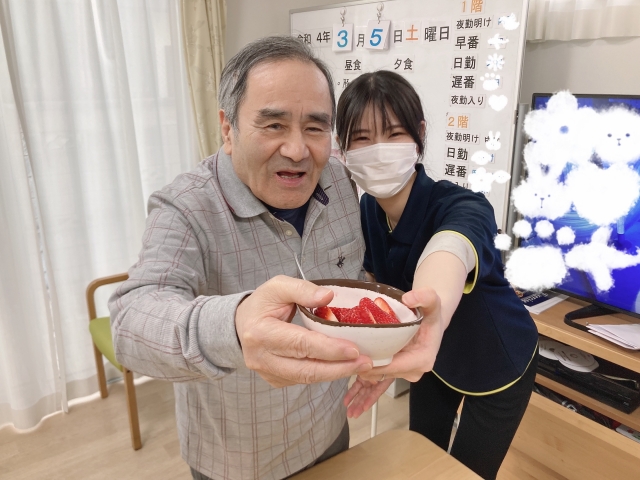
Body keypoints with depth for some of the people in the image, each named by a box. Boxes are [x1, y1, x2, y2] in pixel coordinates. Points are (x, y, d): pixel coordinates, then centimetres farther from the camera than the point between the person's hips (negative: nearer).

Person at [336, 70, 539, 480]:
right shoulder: (366, 211, -19)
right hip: (435, 357, 5)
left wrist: (434, 309, -83)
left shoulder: (463, 208, -38)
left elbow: (448, 250, -60)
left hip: (498, 365, -4)